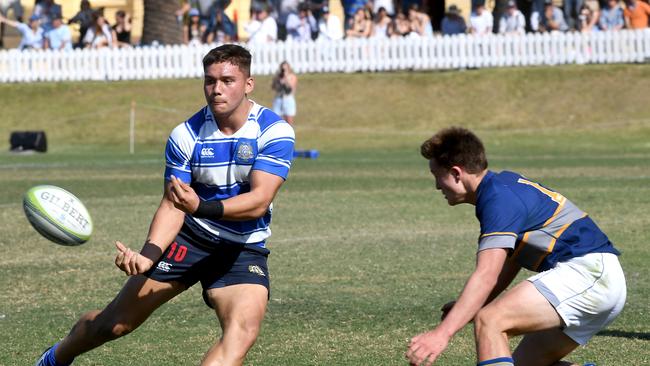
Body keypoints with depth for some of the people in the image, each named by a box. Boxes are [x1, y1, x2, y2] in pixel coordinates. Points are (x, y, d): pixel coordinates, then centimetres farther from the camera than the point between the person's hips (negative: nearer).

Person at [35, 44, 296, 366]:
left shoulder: (275, 132, -17)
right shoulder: (185, 136, -10)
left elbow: (259, 201, -26)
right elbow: (172, 205, -9)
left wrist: (201, 207, -42)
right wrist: (148, 254, -27)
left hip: (243, 251, -1)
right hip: (187, 239, 1)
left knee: (244, 330, -28)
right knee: (112, 324, 4)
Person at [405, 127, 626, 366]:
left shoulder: (499, 198, -14)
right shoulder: (505, 183, 17)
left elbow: (486, 276, -25)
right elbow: (511, 260, 26)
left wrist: (443, 332, -32)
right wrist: (467, 308, 18)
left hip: (586, 271, -11)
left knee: (489, 321, -20)